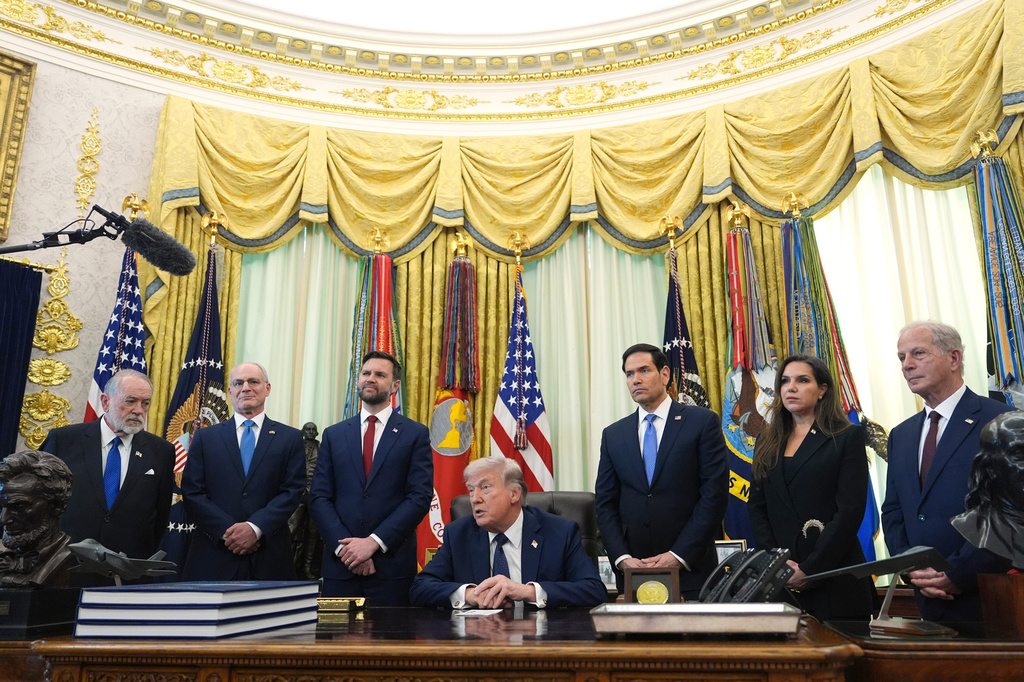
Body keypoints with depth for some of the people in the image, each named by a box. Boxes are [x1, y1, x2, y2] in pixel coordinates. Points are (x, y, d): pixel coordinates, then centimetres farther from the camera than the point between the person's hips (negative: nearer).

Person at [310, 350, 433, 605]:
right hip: (340, 563, 2)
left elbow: (420, 497, -6)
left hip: (392, 565, -2)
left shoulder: (416, 434, 2)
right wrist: (345, 546, -9)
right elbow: (319, 497, 4)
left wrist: (374, 542, -13)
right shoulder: (333, 435, 10)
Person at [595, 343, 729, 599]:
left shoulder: (703, 422, -1)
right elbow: (605, 503, 7)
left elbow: (714, 494, -7)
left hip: (690, 570, -3)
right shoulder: (613, 435, 10)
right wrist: (622, 557, -6)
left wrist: (679, 555, -12)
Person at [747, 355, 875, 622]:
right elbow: (756, 507, 8)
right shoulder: (767, 442, 13)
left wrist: (810, 569, -14)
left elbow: (850, 511, -8)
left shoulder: (848, 437, 0)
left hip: (834, 578, -3)